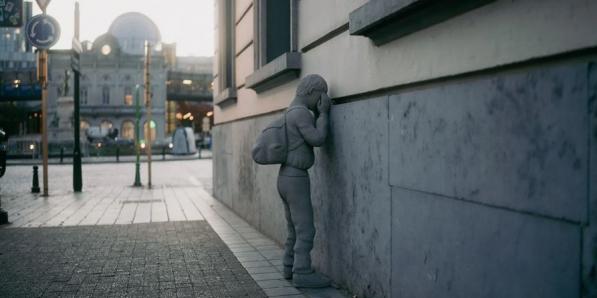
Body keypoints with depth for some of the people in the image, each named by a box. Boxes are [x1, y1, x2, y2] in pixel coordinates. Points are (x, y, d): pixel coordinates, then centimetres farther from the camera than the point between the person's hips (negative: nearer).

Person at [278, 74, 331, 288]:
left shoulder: (291, 113, 17)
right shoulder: (301, 112, -16)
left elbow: (314, 138, 21)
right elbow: (318, 141, -19)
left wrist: (318, 113, 12)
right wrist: (323, 112, -9)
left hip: (287, 178, 10)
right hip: (296, 180, -10)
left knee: (296, 228, 17)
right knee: (306, 229, -4)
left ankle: (291, 267, 24)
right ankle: (302, 274, 1)